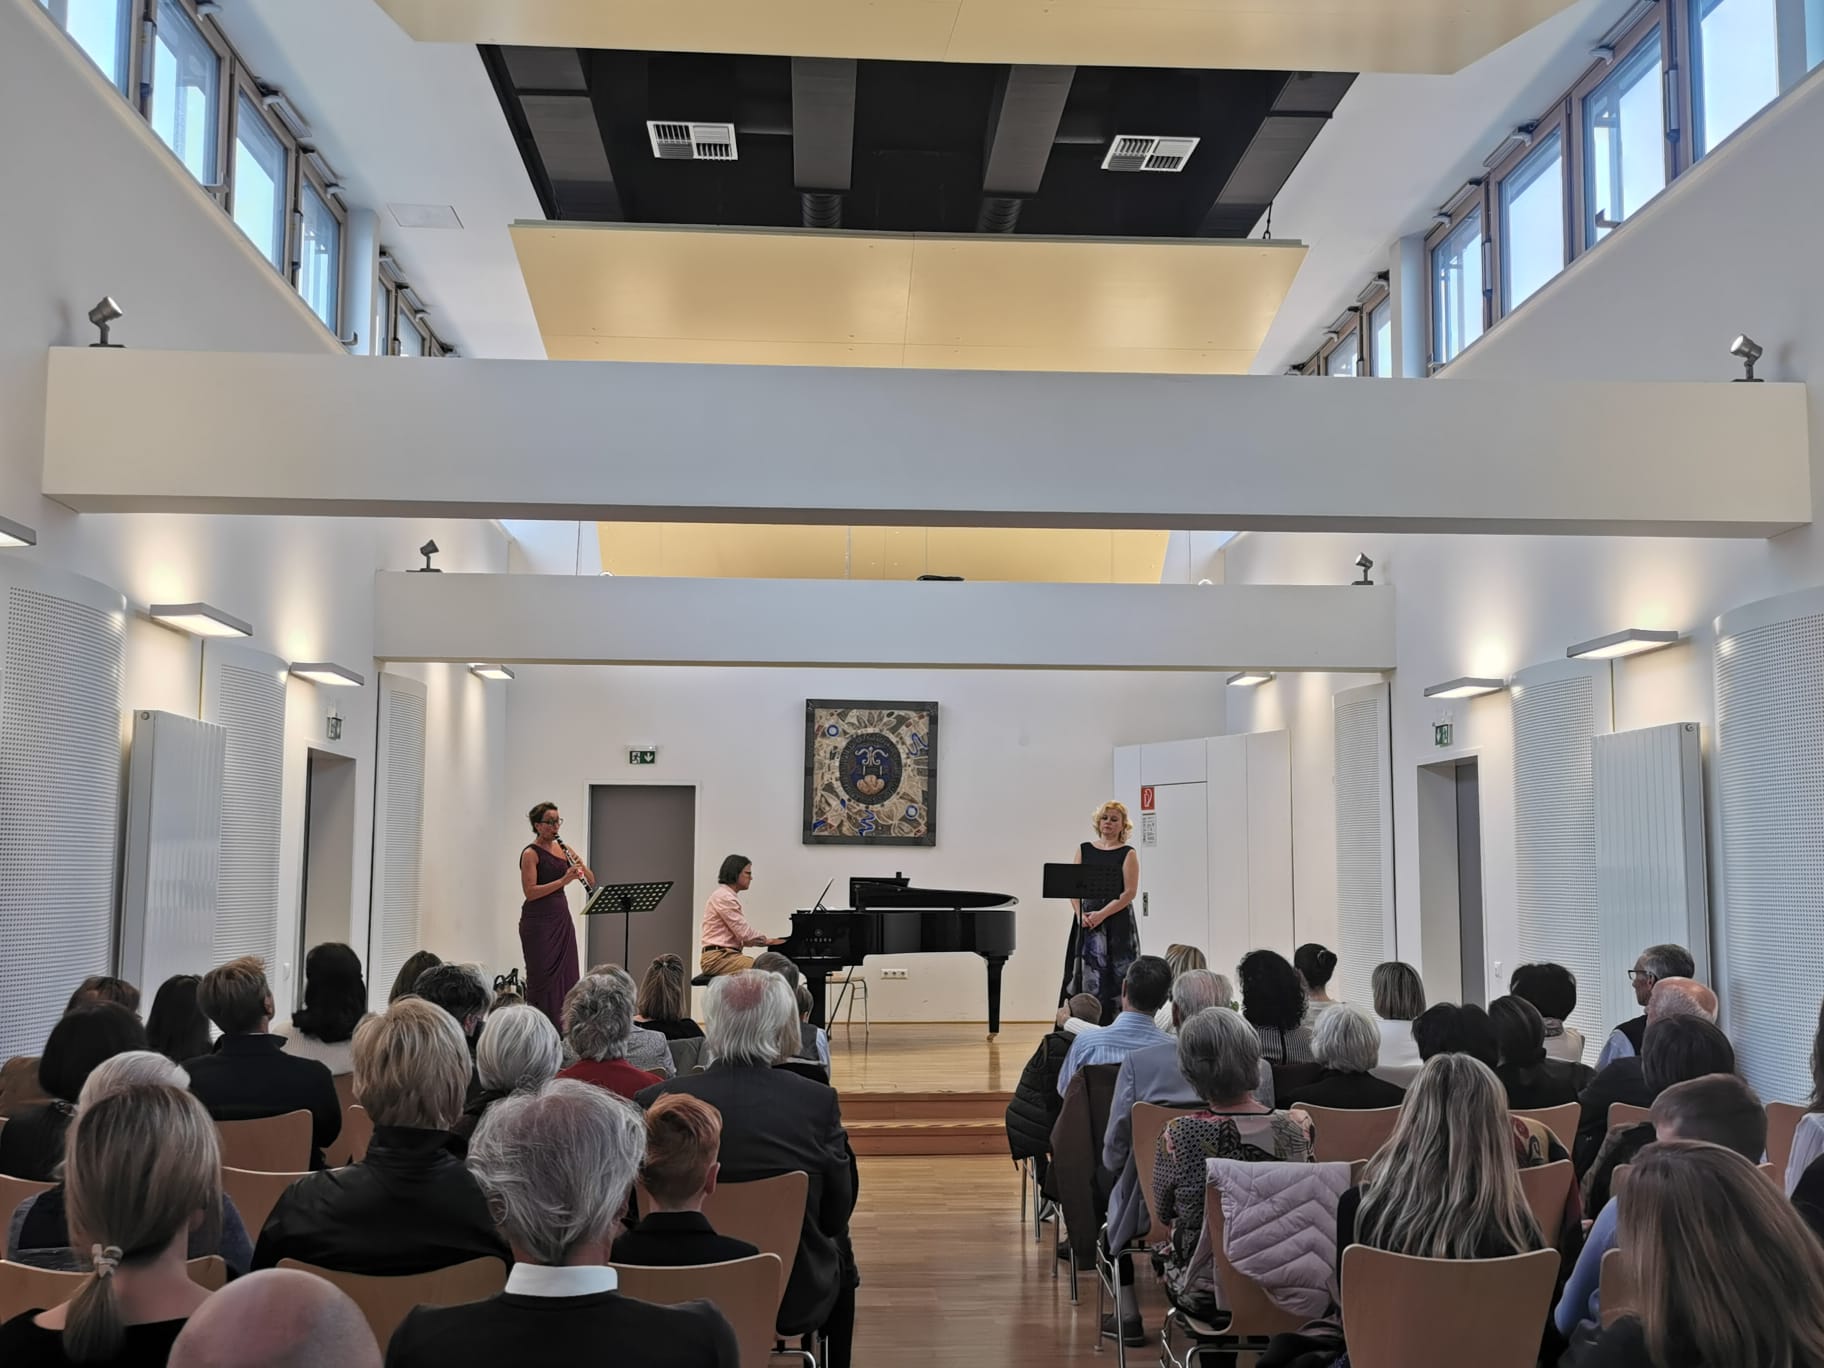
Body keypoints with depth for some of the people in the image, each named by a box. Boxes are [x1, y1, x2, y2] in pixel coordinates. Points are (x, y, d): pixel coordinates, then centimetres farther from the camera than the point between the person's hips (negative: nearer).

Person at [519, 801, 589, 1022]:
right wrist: (563, 880, -26)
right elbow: (530, 892, -18)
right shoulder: (531, 853, -9)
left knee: (566, 975, 5)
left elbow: (591, 880, 10)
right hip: (538, 922, -7)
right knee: (543, 978, -3)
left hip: (562, 918, 7)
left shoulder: (563, 849, 11)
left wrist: (580, 865, -10)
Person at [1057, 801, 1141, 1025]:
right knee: (1085, 977, 0)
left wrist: (1102, 914, -15)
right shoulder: (1084, 850, 11)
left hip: (1116, 921, -3)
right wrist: (1080, 914, -9)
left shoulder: (1127, 854, 2)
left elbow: (1130, 892, -7)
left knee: (1115, 978, -5)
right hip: (1086, 922, 3)